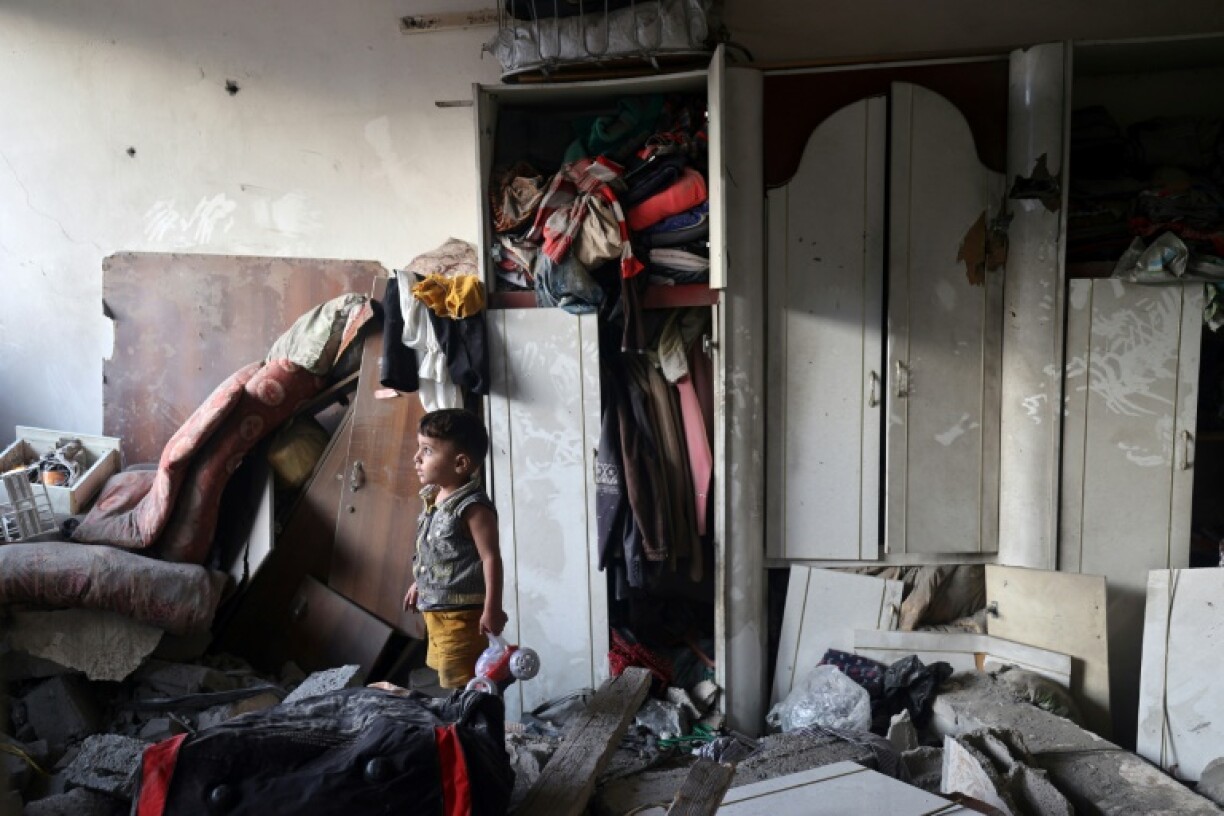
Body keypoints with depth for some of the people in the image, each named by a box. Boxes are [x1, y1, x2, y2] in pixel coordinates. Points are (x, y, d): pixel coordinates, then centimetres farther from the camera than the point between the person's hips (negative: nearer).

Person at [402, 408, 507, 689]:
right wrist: (419, 585, 27)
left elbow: (491, 558, -23)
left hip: (462, 614, -9)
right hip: (435, 610, 10)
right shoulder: (434, 500, 6)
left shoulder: (472, 507, -22)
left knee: (460, 686, -2)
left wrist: (492, 609, -25)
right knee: (446, 681, 20)